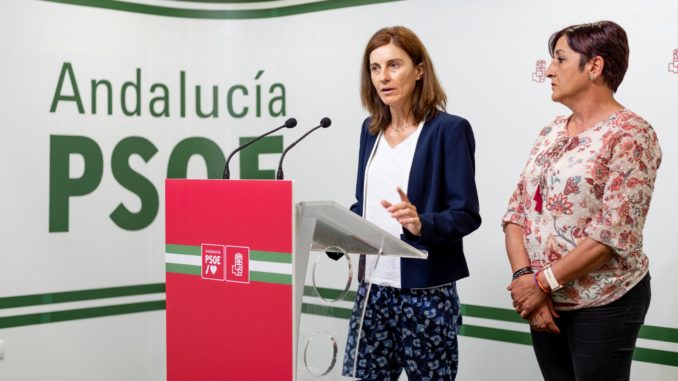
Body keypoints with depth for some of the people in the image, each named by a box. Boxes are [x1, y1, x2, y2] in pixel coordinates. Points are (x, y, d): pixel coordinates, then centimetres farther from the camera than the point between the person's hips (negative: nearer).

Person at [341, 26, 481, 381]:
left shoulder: (449, 129, -8)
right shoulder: (371, 129, 11)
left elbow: (466, 214, -12)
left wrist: (421, 224, -30)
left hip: (425, 291, -5)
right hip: (373, 287, 5)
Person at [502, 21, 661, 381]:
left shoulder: (630, 134, -12)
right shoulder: (551, 131, 9)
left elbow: (613, 233, -20)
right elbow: (517, 210, 6)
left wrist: (543, 283, -17)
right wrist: (524, 276, -10)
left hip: (603, 305, -6)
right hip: (544, 302, 6)